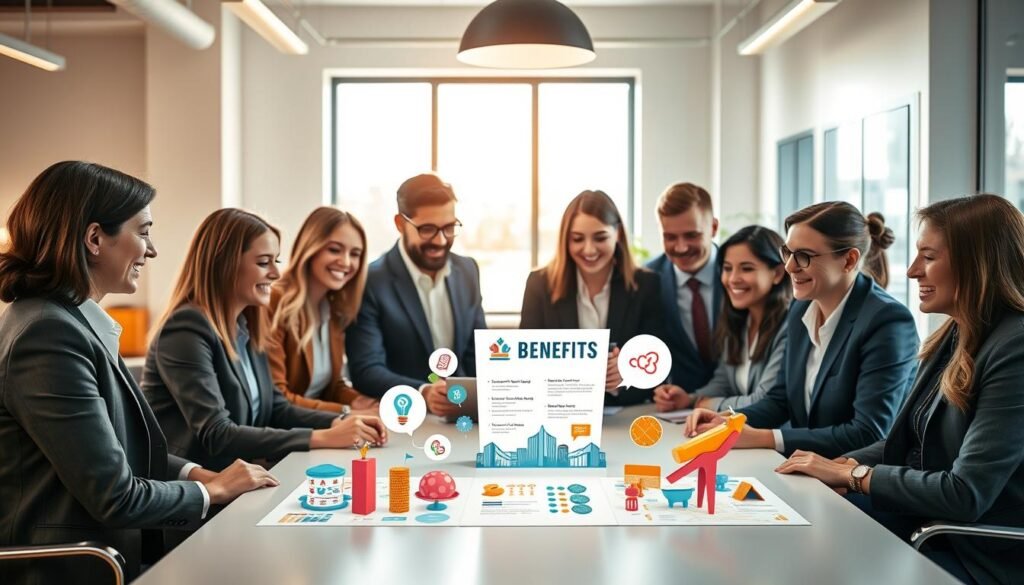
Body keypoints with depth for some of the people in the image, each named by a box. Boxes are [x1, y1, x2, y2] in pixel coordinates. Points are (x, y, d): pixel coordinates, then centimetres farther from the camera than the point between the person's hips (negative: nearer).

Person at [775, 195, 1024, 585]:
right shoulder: (955, 337, 7)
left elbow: (966, 494, -24)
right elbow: (904, 444, 11)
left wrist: (852, 474, -14)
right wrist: (835, 468, -6)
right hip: (926, 521, 8)